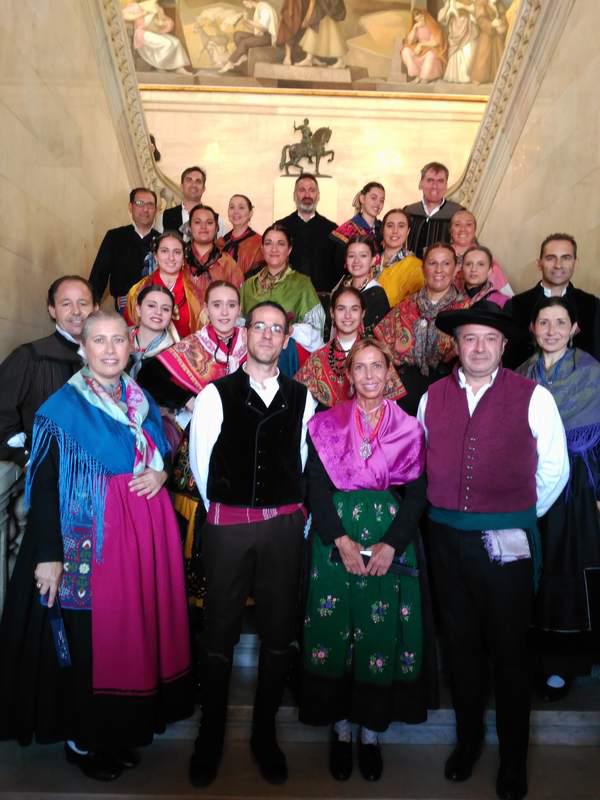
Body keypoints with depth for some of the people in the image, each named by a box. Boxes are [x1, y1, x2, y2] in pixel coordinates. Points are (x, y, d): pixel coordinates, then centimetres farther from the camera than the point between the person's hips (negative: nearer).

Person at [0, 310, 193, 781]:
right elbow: (44, 485, -12)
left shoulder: (143, 401, 9)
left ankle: (125, 729, 33)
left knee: (135, 630, 13)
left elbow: (161, 456, 20)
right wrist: (48, 555, -17)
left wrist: (160, 474, -4)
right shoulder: (63, 407, -8)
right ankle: (82, 740, 26)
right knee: (88, 638, 4)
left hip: (144, 532, 6)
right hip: (90, 538, -6)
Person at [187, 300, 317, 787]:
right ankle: (211, 738, 27)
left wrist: (295, 514, 5)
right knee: (220, 633, 8)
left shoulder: (301, 398, 4)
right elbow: (200, 462, 2)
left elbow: (306, 462, 7)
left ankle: (265, 735, 30)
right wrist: (229, 512, 6)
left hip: (285, 525, 2)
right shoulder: (215, 395, -2)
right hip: (228, 524, -1)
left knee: (278, 633, 11)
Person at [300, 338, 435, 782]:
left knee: (383, 633, 5)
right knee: (335, 631, 4)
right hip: (335, 542, 0)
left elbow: (417, 494, 0)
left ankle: (372, 731, 23)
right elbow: (316, 488, -2)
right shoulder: (326, 425, 3)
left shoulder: (410, 428, 4)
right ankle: (341, 728, 23)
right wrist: (342, 540, -14)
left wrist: (390, 545, -12)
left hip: (391, 546, 1)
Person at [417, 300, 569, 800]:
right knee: (459, 643, 15)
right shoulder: (433, 397, 4)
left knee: (508, 648, 8)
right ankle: (468, 738, 37)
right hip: (445, 536, 3)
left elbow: (555, 469, 5)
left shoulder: (533, 397, -5)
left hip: (507, 541, -3)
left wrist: (521, 515, 11)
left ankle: (514, 758, 29)